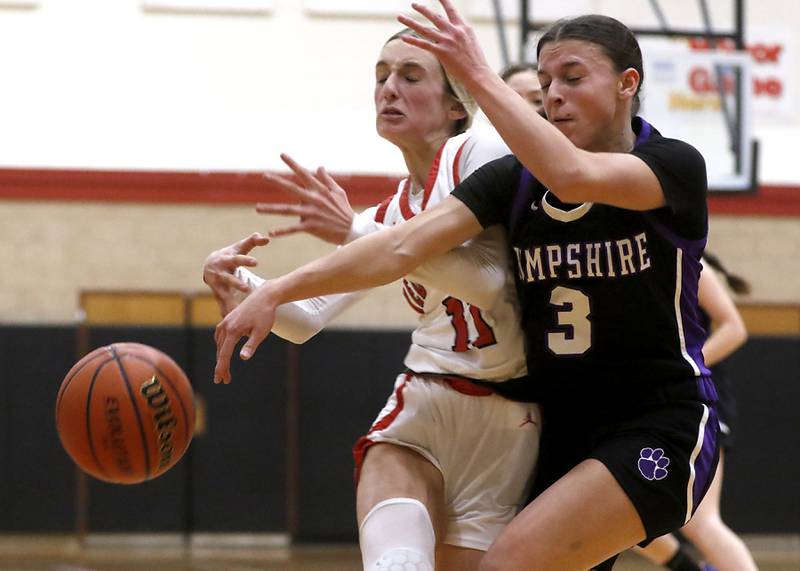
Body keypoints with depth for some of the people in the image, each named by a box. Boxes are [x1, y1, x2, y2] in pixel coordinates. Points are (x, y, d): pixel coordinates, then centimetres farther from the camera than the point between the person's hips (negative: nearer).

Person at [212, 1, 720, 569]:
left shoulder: (675, 165, -10)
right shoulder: (513, 179, 3)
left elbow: (574, 177, -31)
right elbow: (406, 245, -9)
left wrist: (478, 75, -28)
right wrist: (276, 291, -21)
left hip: (659, 433, -6)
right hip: (558, 431, 6)